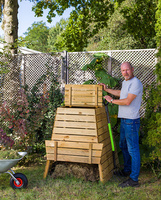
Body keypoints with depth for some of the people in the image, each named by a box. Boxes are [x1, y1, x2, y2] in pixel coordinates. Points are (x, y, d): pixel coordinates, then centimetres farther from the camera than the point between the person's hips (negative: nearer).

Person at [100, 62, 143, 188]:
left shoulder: (136, 83, -16)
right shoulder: (125, 82, 15)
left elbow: (127, 101, -23)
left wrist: (111, 100, -11)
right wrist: (107, 89, 39)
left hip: (131, 121, -10)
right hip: (124, 119, 10)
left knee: (133, 149, -6)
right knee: (123, 146, 21)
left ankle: (134, 179, -1)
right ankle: (127, 170, 38)